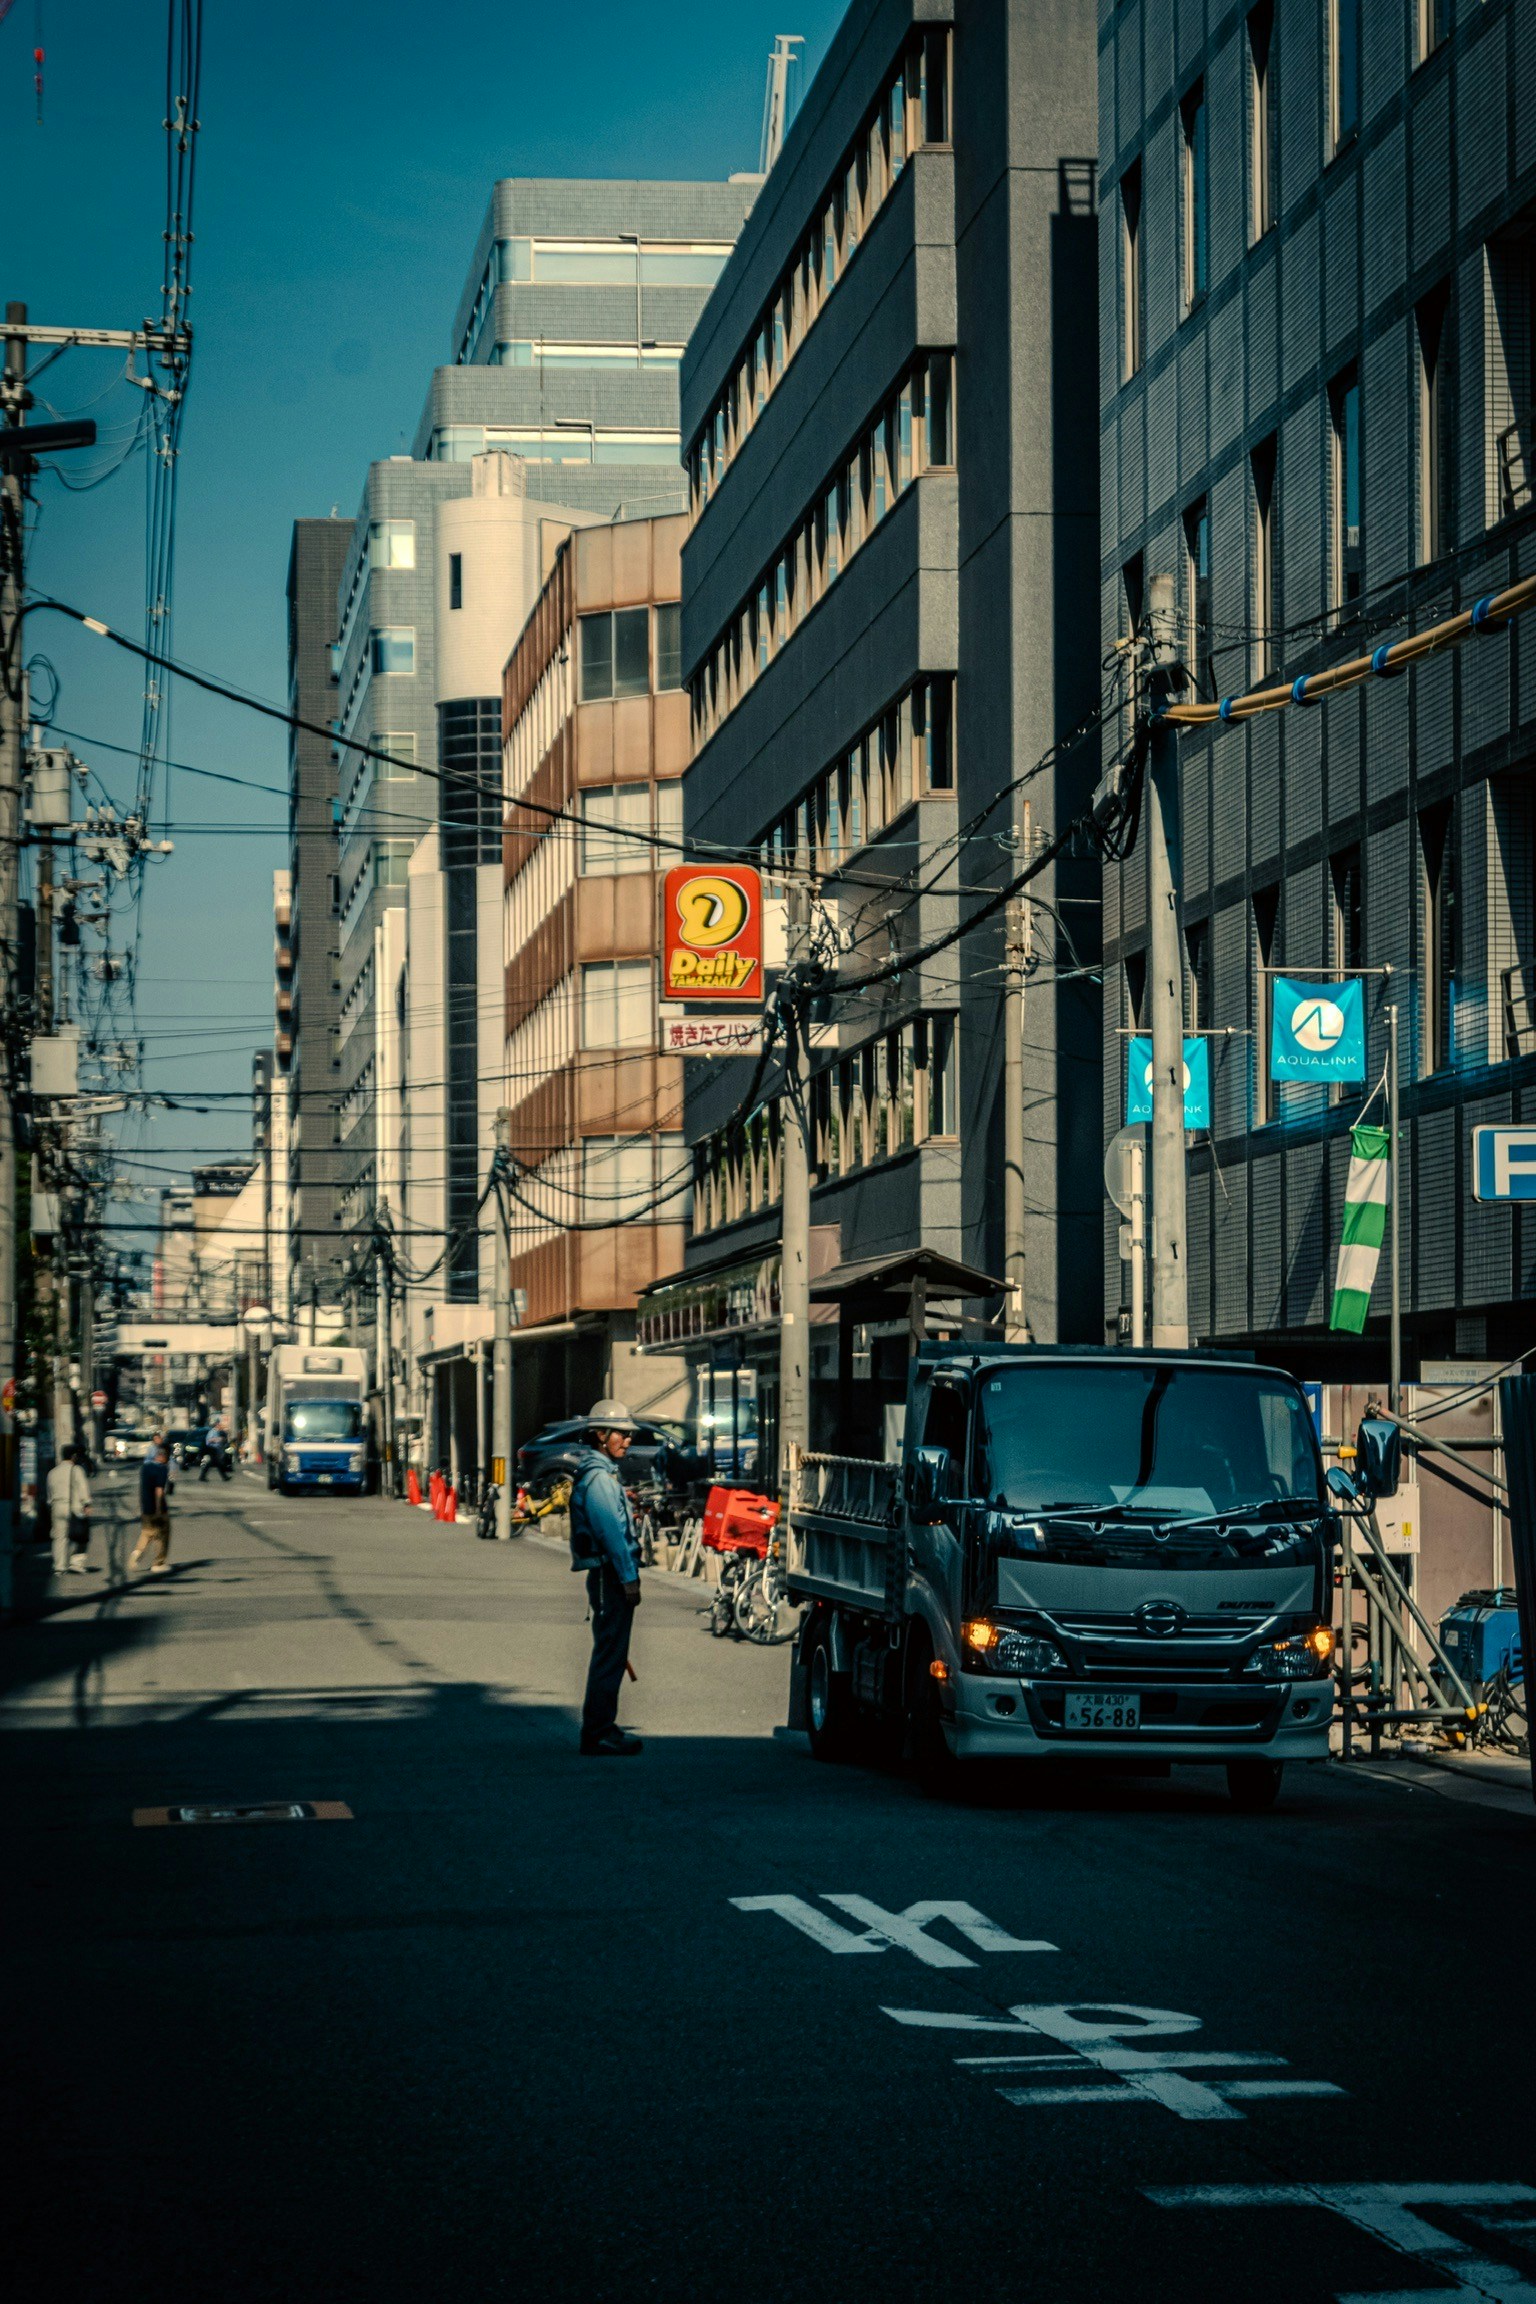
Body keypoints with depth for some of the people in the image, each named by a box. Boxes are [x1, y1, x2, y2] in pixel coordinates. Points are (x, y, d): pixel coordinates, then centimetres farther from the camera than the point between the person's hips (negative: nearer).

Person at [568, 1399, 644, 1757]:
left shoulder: (604, 1474, 19)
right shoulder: (598, 1477, -15)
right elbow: (610, 1531, -20)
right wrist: (629, 1578, -22)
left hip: (610, 1577, 11)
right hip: (610, 1576, -11)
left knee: (610, 1654, 15)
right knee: (610, 1656, -8)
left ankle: (600, 1728, 22)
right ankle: (598, 1734, -7)